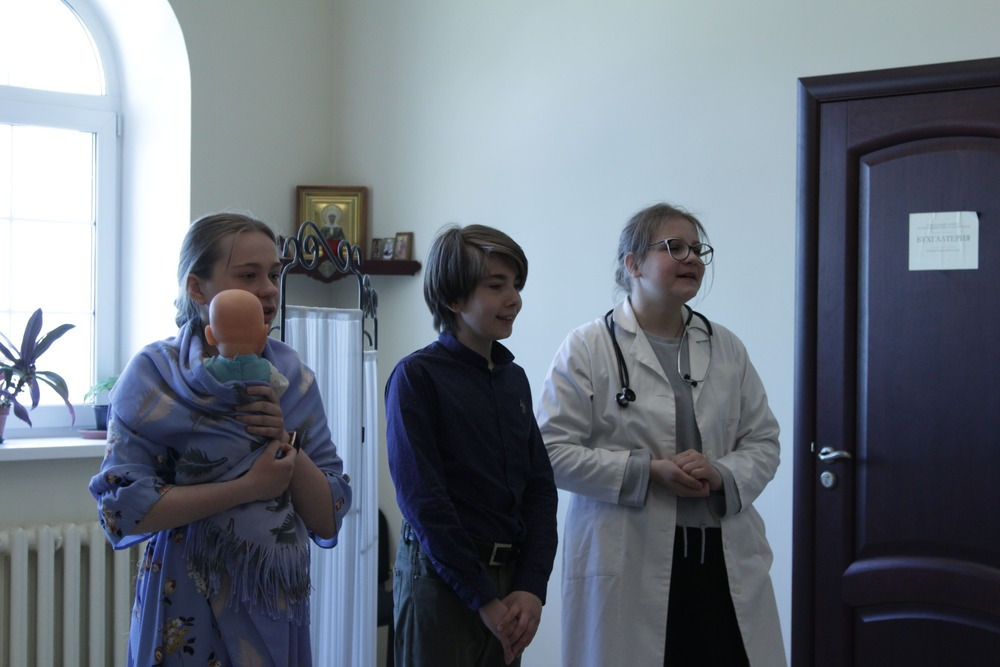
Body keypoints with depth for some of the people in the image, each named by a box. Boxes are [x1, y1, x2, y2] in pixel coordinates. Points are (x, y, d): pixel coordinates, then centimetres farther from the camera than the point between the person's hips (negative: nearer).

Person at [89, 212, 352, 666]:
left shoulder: (292, 377, 2)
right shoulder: (154, 372, -8)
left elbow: (329, 523, -1)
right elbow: (121, 509, -16)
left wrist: (287, 442, -15)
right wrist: (247, 487, -19)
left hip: (278, 611, 4)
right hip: (189, 617, -4)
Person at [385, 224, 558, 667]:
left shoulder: (514, 378, 9)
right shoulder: (416, 376, -9)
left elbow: (540, 486, 6)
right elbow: (421, 497, -14)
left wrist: (532, 586, -7)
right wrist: (483, 598, -15)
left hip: (509, 577, 6)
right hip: (441, 578, -5)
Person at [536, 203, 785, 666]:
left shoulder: (727, 348, 13)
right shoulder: (588, 348, 0)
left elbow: (763, 441, 13)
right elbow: (553, 450, -6)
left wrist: (722, 474, -8)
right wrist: (647, 472, -14)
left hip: (725, 559, 4)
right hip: (628, 566, -4)